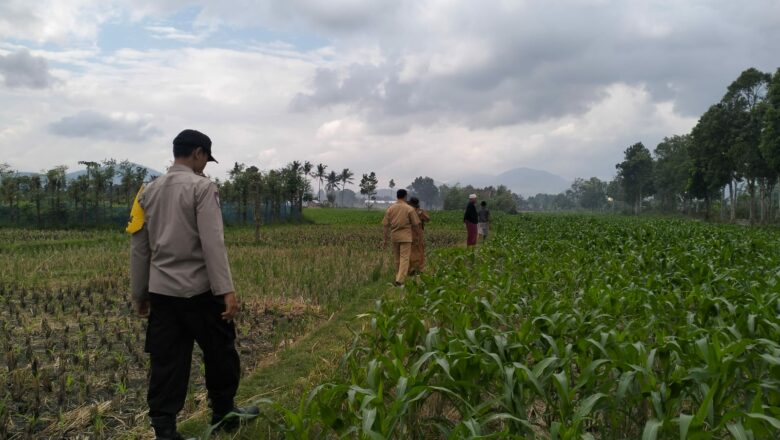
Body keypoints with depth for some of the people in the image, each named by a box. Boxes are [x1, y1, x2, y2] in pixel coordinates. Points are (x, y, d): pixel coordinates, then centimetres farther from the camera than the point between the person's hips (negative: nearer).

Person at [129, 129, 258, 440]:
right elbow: (212, 243, -18)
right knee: (220, 354, 14)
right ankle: (223, 415, 29)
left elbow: (139, 248, 13)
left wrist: (139, 294, 20)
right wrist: (227, 291, -20)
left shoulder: (149, 191, 10)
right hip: (198, 289, -5)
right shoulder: (202, 187, -9)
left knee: (166, 364, 9)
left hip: (161, 291, 6)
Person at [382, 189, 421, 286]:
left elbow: (386, 225, 2)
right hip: (405, 237, -4)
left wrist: (386, 239, 8)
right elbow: (415, 224, -4)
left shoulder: (390, 208, 2)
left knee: (397, 258, 16)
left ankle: (398, 277, 26)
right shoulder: (409, 209, -7)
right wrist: (417, 233, 14)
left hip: (394, 236, 4)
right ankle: (400, 280, -17)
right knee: (404, 258, -6)